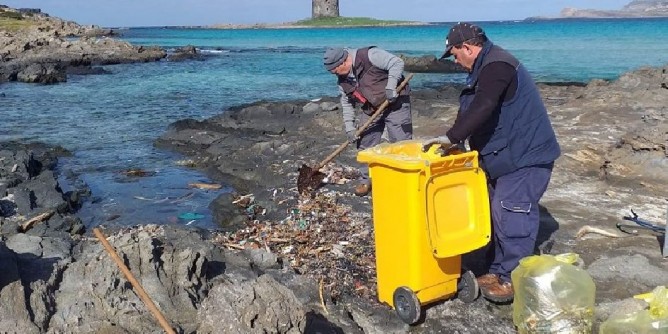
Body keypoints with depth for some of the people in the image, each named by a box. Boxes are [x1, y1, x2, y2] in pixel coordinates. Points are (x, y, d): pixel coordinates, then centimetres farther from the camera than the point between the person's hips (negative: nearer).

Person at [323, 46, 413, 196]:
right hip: (370, 110, 7)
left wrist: (390, 86, -31)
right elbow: (346, 103, 9)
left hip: (395, 104, -6)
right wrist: (349, 127, 0)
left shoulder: (370, 55, -21)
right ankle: (366, 179, 19)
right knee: (365, 144, 6)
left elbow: (397, 63, -22)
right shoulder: (343, 79, 1)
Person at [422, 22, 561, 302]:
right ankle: (498, 271, 24)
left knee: (510, 215, -10)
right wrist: (455, 138, 4)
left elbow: (481, 109, -30)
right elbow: (471, 110, 16)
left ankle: (513, 280, 0)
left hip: (525, 156, -11)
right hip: (505, 156, 11)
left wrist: (452, 137, -27)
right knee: (497, 212, 14)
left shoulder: (496, 66, -19)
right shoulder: (486, 67, 16)